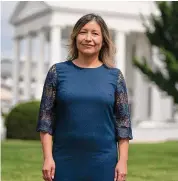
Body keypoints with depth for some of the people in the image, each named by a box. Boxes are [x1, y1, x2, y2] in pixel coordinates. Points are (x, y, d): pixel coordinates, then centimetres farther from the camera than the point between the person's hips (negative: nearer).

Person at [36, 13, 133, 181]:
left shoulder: (114, 75, 3)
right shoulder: (57, 71, 2)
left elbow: (123, 121, 3)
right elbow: (46, 117, 0)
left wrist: (123, 161, -2)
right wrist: (48, 157, -6)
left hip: (103, 161, 0)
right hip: (65, 160, 0)